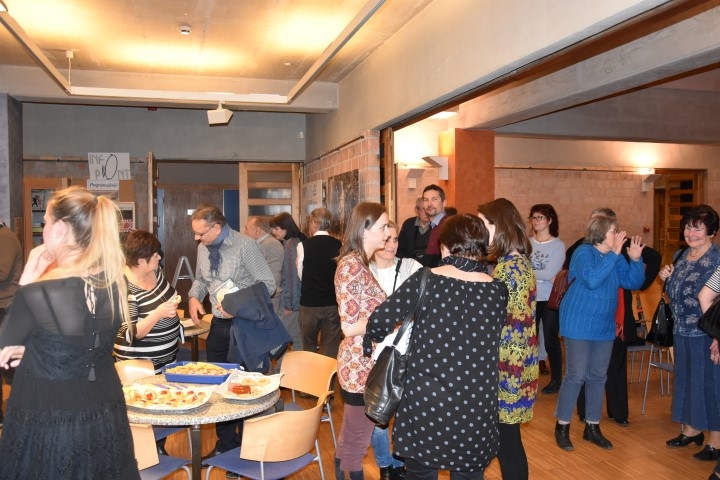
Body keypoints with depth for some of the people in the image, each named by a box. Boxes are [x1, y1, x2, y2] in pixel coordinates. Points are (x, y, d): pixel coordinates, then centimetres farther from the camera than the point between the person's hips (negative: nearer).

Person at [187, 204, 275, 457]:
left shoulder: (245, 246, -16)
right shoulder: (203, 247, 3)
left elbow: (268, 284, -15)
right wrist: (194, 296, -2)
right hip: (218, 325, 6)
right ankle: (225, 443, 33)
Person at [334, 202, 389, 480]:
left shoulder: (361, 263, 10)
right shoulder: (352, 264, -19)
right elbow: (349, 326, -23)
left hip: (367, 363, 9)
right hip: (361, 366, -9)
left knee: (353, 439, 22)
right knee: (356, 441, 7)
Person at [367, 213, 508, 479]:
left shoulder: (424, 281, -9)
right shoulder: (498, 291, -4)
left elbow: (378, 323, -10)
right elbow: (490, 337, 9)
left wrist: (377, 337, 12)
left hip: (425, 403, -1)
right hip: (475, 408, 2)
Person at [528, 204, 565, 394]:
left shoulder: (558, 245, -6)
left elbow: (550, 273, -16)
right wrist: (542, 276, -16)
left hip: (550, 299, -3)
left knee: (550, 340, 4)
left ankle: (556, 380, 18)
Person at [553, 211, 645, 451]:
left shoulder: (616, 256, 6)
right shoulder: (584, 252, -14)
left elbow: (633, 283, 4)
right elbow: (592, 280, -30)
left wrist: (635, 259, -10)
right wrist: (614, 254, -26)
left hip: (604, 326, 7)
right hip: (579, 324, -7)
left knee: (598, 376, 12)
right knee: (576, 375, -4)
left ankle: (592, 427, 24)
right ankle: (562, 426, 9)